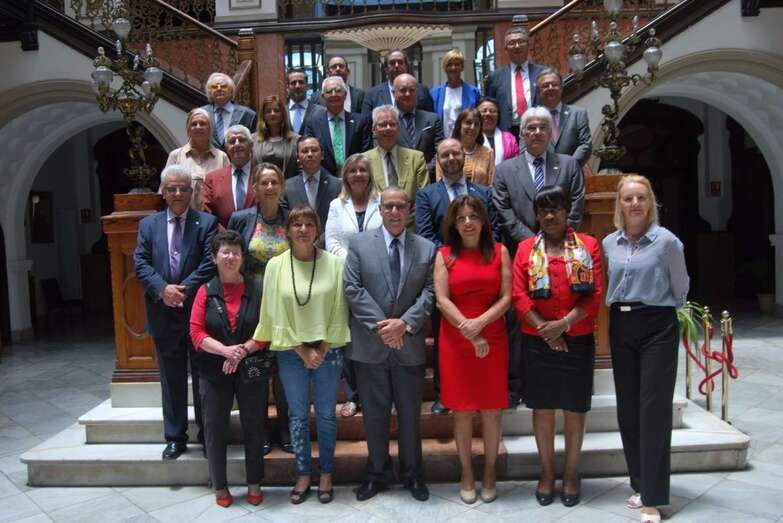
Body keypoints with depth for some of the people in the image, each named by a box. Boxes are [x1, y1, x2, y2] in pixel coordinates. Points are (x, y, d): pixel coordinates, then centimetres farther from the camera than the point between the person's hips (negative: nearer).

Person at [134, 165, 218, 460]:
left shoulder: (207, 223, -1)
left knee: (203, 376, 8)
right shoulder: (148, 225, 9)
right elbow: (141, 263, 1)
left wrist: (184, 290, -17)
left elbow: (210, 263, -10)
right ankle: (175, 437, 23)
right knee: (171, 378, 12)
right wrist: (163, 289, -14)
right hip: (164, 313, 3)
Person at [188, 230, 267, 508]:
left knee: (253, 428, 9)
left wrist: (243, 351, -17)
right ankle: (220, 486, 25)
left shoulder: (257, 288, -1)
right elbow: (196, 332, -5)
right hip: (214, 372, 1)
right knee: (215, 429, 8)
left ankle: (254, 484, 25)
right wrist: (225, 350, -19)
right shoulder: (205, 291, 0)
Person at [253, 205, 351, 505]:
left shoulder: (334, 263, -5)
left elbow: (339, 312, -4)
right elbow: (276, 314, -4)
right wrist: (303, 351, -8)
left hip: (328, 351, 0)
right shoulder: (276, 265, -4)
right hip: (291, 353, 1)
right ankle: (303, 474, 26)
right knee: (298, 415, 11)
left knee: (326, 415, 10)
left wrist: (322, 349, -8)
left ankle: (326, 474, 26)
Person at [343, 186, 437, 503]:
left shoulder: (427, 248, 5)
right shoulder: (359, 243, 1)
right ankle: (377, 473, 29)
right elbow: (353, 289, -6)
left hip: (410, 345, 1)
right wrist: (379, 325, -14)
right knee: (374, 414, 11)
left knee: (410, 414, 12)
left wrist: (405, 323, -16)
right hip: (370, 346, -1)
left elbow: (429, 293, -1)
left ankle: (412, 474, 30)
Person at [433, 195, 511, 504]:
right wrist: (469, 332, -15)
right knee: (462, 410, 7)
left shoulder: (499, 252, 4)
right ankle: (466, 474, 22)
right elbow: (442, 300, -5)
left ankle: (489, 473, 24)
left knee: (492, 410, 7)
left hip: (493, 340, 1)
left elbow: (506, 298, -2)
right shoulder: (444, 255, 3)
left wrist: (480, 322, -17)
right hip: (456, 342, 0)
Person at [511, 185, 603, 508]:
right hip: (537, 341, 1)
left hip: (578, 340, -1)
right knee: (542, 407, 9)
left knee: (574, 408, 9)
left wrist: (564, 323, -15)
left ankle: (571, 473, 25)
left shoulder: (588, 245, 2)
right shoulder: (526, 248, 4)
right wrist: (545, 330, -12)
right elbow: (519, 295, -3)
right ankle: (546, 472, 25)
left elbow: (596, 294, -5)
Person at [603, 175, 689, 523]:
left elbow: (680, 289, 3)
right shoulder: (609, 243, 5)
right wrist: (621, 309, 12)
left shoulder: (666, 241, -8)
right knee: (627, 409, 10)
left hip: (657, 327, -5)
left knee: (654, 410, -3)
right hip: (620, 327, 5)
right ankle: (641, 484, 26)